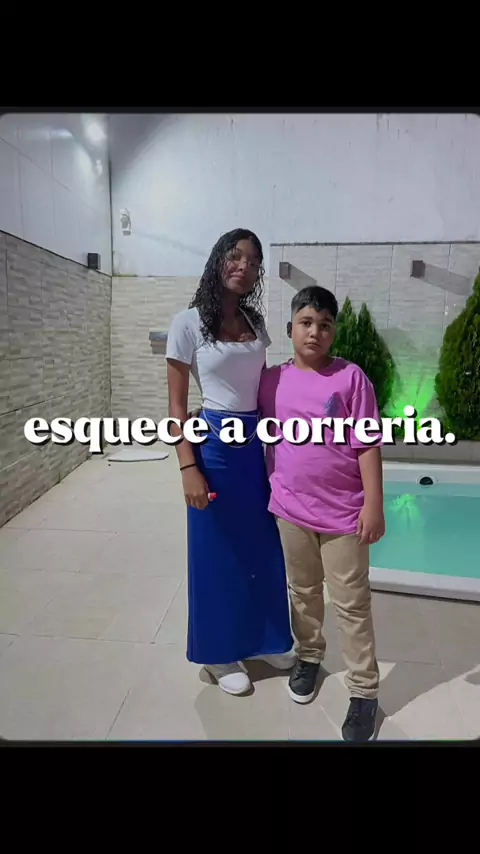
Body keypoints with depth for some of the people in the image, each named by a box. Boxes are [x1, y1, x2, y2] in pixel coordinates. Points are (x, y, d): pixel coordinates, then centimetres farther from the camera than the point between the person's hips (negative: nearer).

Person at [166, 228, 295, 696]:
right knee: (216, 551, 8)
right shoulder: (189, 322, -7)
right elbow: (177, 405, -8)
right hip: (215, 443, -6)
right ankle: (218, 653, 29)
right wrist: (188, 467, -15)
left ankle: (262, 639, 39)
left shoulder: (255, 322, 9)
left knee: (261, 546, 16)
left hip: (255, 443, 6)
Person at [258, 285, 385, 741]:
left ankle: (364, 691, 26)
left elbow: (368, 445, -8)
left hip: (343, 513, -3)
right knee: (302, 592, 21)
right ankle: (308, 656, 45)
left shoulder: (351, 377, -8)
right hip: (291, 509, 3)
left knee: (351, 604, 10)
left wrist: (373, 504, -10)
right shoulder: (272, 379, 0)